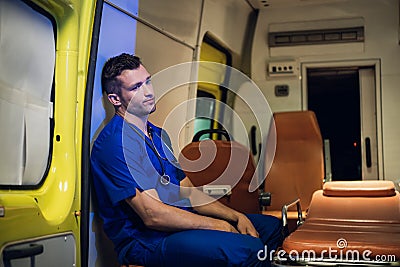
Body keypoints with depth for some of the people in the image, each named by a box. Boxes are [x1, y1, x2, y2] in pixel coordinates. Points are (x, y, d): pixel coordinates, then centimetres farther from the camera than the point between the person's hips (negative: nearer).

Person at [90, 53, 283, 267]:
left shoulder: (159, 135, 17)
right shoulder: (114, 143, -15)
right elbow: (152, 215, -21)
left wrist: (236, 216, 5)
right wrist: (217, 225, -12)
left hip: (180, 223, 10)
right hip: (147, 242, -9)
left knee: (271, 227, 11)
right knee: (247, 250, -30)